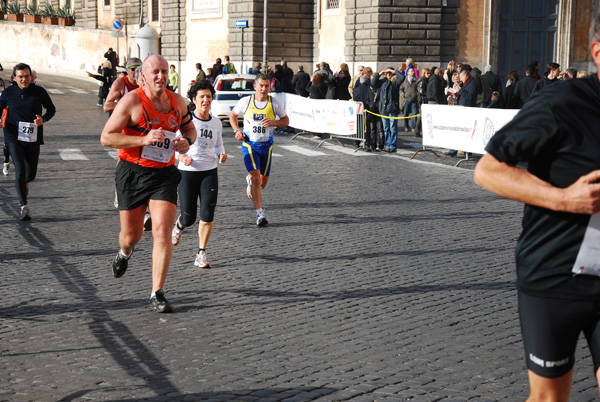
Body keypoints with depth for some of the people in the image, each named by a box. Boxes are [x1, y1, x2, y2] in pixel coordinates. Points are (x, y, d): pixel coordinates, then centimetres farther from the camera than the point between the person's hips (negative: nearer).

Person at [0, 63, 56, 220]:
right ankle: (24, 206, -12)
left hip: (33, 138, 1)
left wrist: (43, 119, -12)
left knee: (31, 173, 9)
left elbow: (51, 109, 9)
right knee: (20, 170, -15)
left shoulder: (39, 92, -3)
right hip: (14, 138, -1)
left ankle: (24, 183, 48)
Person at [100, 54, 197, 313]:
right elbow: (106, 137, -13)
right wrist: (143, 139, -24)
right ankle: (125, 253, 49)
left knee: (162, 232, -11)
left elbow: (189, 129, 21)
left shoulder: (177, 101, 3)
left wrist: (187, 142, -4)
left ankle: (157, 294, -4)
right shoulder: (132, 101, -12)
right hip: (132, 174, -2)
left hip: (164, 175, 2)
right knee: (132, 235, 10)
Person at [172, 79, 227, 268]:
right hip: (187, 172, -3)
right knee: (189, 217, 2)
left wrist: (221, 155, -3)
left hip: (209, 172, 3)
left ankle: (201, 254, 4)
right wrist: (181, 156, -18)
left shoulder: (216, 123, 6)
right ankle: (178, 226, 41)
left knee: (207, 215, -9)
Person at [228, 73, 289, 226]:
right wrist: (237, 130, -3)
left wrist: (274, 123, -16)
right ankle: (260, 213, -9)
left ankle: (250, 181, 48)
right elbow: (233, 114, 13)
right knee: (256, 179, -16)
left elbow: (286, 120, 5)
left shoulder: (274, 103, -4)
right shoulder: (246, 101, -5)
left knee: (263, 182, 10)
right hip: (249, 145, -2)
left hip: (266, 145, 2)